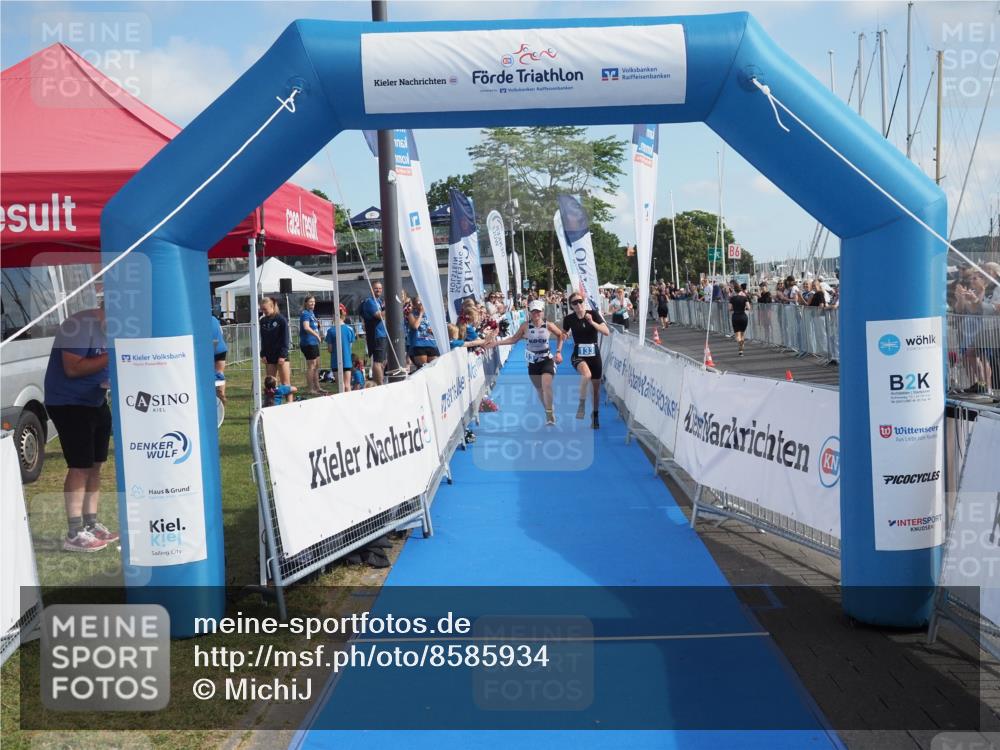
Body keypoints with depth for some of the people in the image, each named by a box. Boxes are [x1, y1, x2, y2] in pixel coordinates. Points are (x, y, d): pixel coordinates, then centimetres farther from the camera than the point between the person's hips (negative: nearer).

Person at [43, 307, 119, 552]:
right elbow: (73, 368, -26)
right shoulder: (80, 325, -21)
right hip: (68, 403, -9)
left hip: (96, 401, 9)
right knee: (80, 467, -10)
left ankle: (91, 524, 21)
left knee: (96, 465, 11)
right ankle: (74, 534, -5)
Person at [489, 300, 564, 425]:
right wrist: (497, 342, -7)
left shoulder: (548, 325, -9)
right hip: (532, 362, 3)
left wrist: (558, 352, 1)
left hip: (547, 359, -3)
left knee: (546, 385, -22)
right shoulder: (525, 326, -6)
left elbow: (560, 335, 7)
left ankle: (549, 414, -11)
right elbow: (514, 339, 1)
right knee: (539, 389, 10)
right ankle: (549, 412, 27)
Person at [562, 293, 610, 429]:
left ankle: (595, 415, 33)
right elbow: (564, 334, 13)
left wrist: (592, 322, -24)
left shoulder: (593, 314, -6)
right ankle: (582, 404, -15)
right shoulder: (569, 319, -6)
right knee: (586, 374, -35)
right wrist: (564, 335, -10)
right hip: (578, 356, -2)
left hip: (594, 355, 2)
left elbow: (607, 332, -13)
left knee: (596, 387, 10)